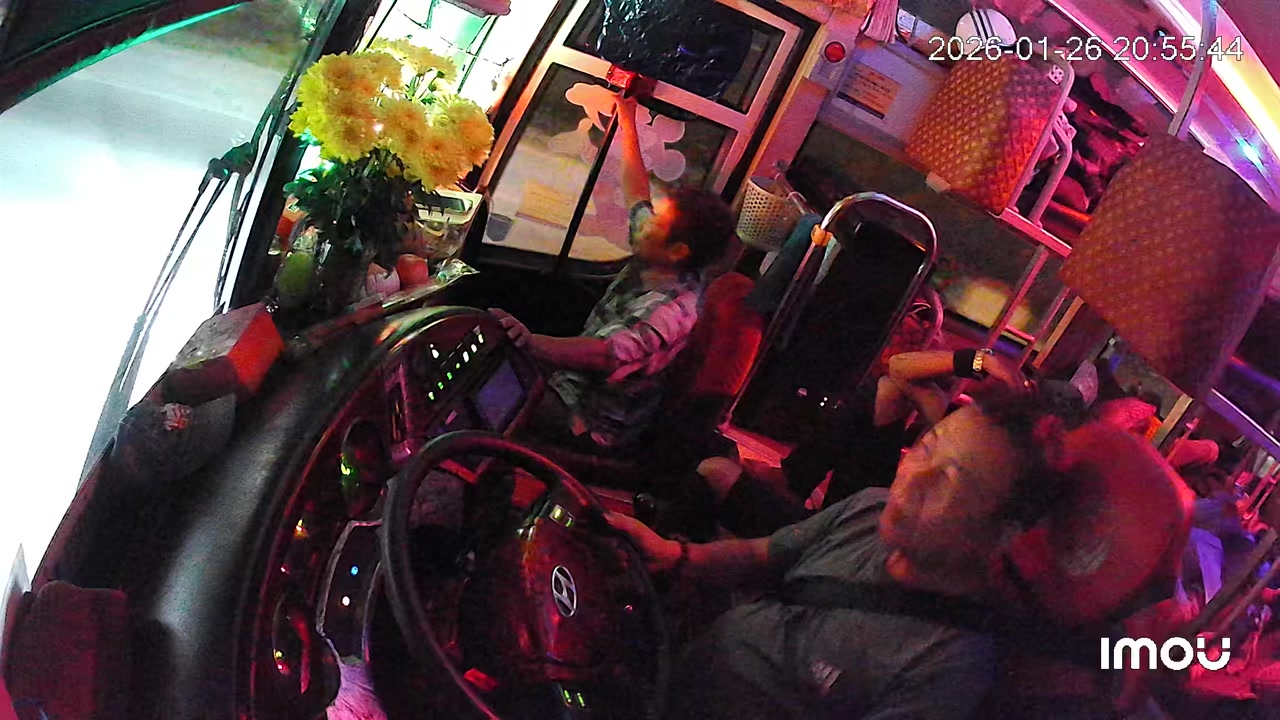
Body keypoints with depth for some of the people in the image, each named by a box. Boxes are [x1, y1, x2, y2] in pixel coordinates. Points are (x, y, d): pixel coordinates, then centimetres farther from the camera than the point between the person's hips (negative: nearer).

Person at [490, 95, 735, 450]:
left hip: (589, 423, -10)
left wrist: (530, 341, -57)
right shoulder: (653, 263, -3)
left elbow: (603, 355, -44)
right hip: (573, 382, 10)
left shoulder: (673, 311, -31)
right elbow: (637, 196, 12)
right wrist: (626, 119, 17)